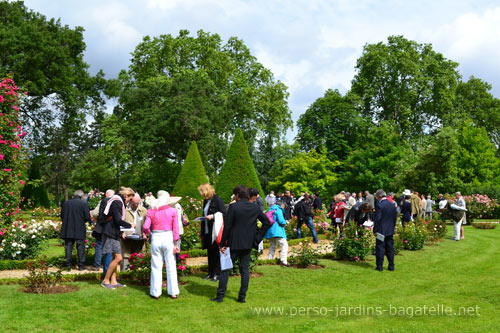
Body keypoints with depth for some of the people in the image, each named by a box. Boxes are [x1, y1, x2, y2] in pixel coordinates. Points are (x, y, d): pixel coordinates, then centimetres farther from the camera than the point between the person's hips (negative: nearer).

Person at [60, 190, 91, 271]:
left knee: (68, 246, 10)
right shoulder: (83, 203, -8)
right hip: (79, 230, -2)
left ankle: (68, 264, 6)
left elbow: (62, 216, 7)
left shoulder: (66, 203, 3)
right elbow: (87, 217, -10)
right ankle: (81, 265, 11)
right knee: (80, 247, 7)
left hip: (67, 230, 3)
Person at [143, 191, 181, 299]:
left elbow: (145, 227, -6)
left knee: (156, 267, 8)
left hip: (156, 238, 1)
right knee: (171, 267, 7)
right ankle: (173, 292, 12)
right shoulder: (173, 211, -1)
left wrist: (148, 233, 16)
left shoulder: (151, 212, 1)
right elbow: (175, 228, -5)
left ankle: (156, 292, 12)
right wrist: (176, 244, -1)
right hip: (168, 238, -1)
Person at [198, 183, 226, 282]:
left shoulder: (217, 200, -11)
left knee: (216, 252, -1)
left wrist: (213, 216, -23)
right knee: (209, 252, 12)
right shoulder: (206, 201, 13)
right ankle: (210, 273, 20)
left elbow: (224, 214, -13)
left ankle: (217, 274, 6)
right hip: (207, 231, 7)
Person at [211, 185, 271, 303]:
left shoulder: (233, 207, -12)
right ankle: (242, 296, 12)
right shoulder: (255, 207, 3)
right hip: (248, 244, 5)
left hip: (234, 243, -4)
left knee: (225, 268, 5)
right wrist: (257, 237, 8)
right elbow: (267, 222, 5)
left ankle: (220, 296, 8)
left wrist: (222, 244, -6)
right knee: (245, 269, 11)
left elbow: (227, 226, -12)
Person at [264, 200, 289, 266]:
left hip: (269, 231, 9)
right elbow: (281, 221, -16)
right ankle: (284, 261, -18)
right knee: (284, 245, -8)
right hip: (277, 231, -9)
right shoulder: (278, 210, -6)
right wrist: (285, 222, 7)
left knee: (273, 246, 20)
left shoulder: (271, 210, 19)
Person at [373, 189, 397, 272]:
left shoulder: (380, 205, -16)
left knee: (380, 249, 0)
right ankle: (391, 266, 16)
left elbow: (377, 219, -16)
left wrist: (375, 230, -9)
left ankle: (379, 267, 3)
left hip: (381, 231, -6)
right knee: (390, 248, 12)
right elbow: (395, 218, 11)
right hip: (390, 231, 7)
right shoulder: (392, 205, 6)